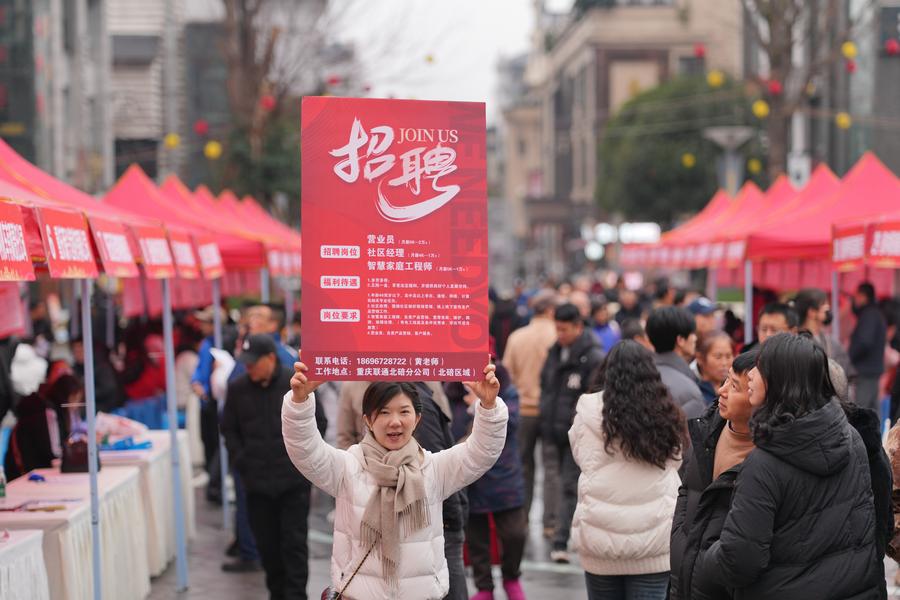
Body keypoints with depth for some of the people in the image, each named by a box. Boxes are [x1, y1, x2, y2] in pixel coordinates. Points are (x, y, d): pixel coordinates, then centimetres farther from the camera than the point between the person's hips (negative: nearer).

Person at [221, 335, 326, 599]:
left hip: (294, 480, -3)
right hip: (257, 480, 3)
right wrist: (240, 461, 2)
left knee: (294, 541, -2)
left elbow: (317, 422, 1)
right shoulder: (238, 388, 1)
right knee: (267, 542, 9)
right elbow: (229, 429, 12)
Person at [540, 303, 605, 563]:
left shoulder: (594, 358, -12)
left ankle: (561, 541, -10)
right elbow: (545, 385, 22)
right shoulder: (555, 352, 12)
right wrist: (546, 419, 17)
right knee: (567, 482, 16)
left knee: (569, 485, -10)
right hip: (557, 431, 8)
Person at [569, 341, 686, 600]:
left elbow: (584, 459, 2)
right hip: (654, 539, 1)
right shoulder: (665, 414, 1)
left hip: (601, 538, -1)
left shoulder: (590, 410, -7)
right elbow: (675, 463, 8)